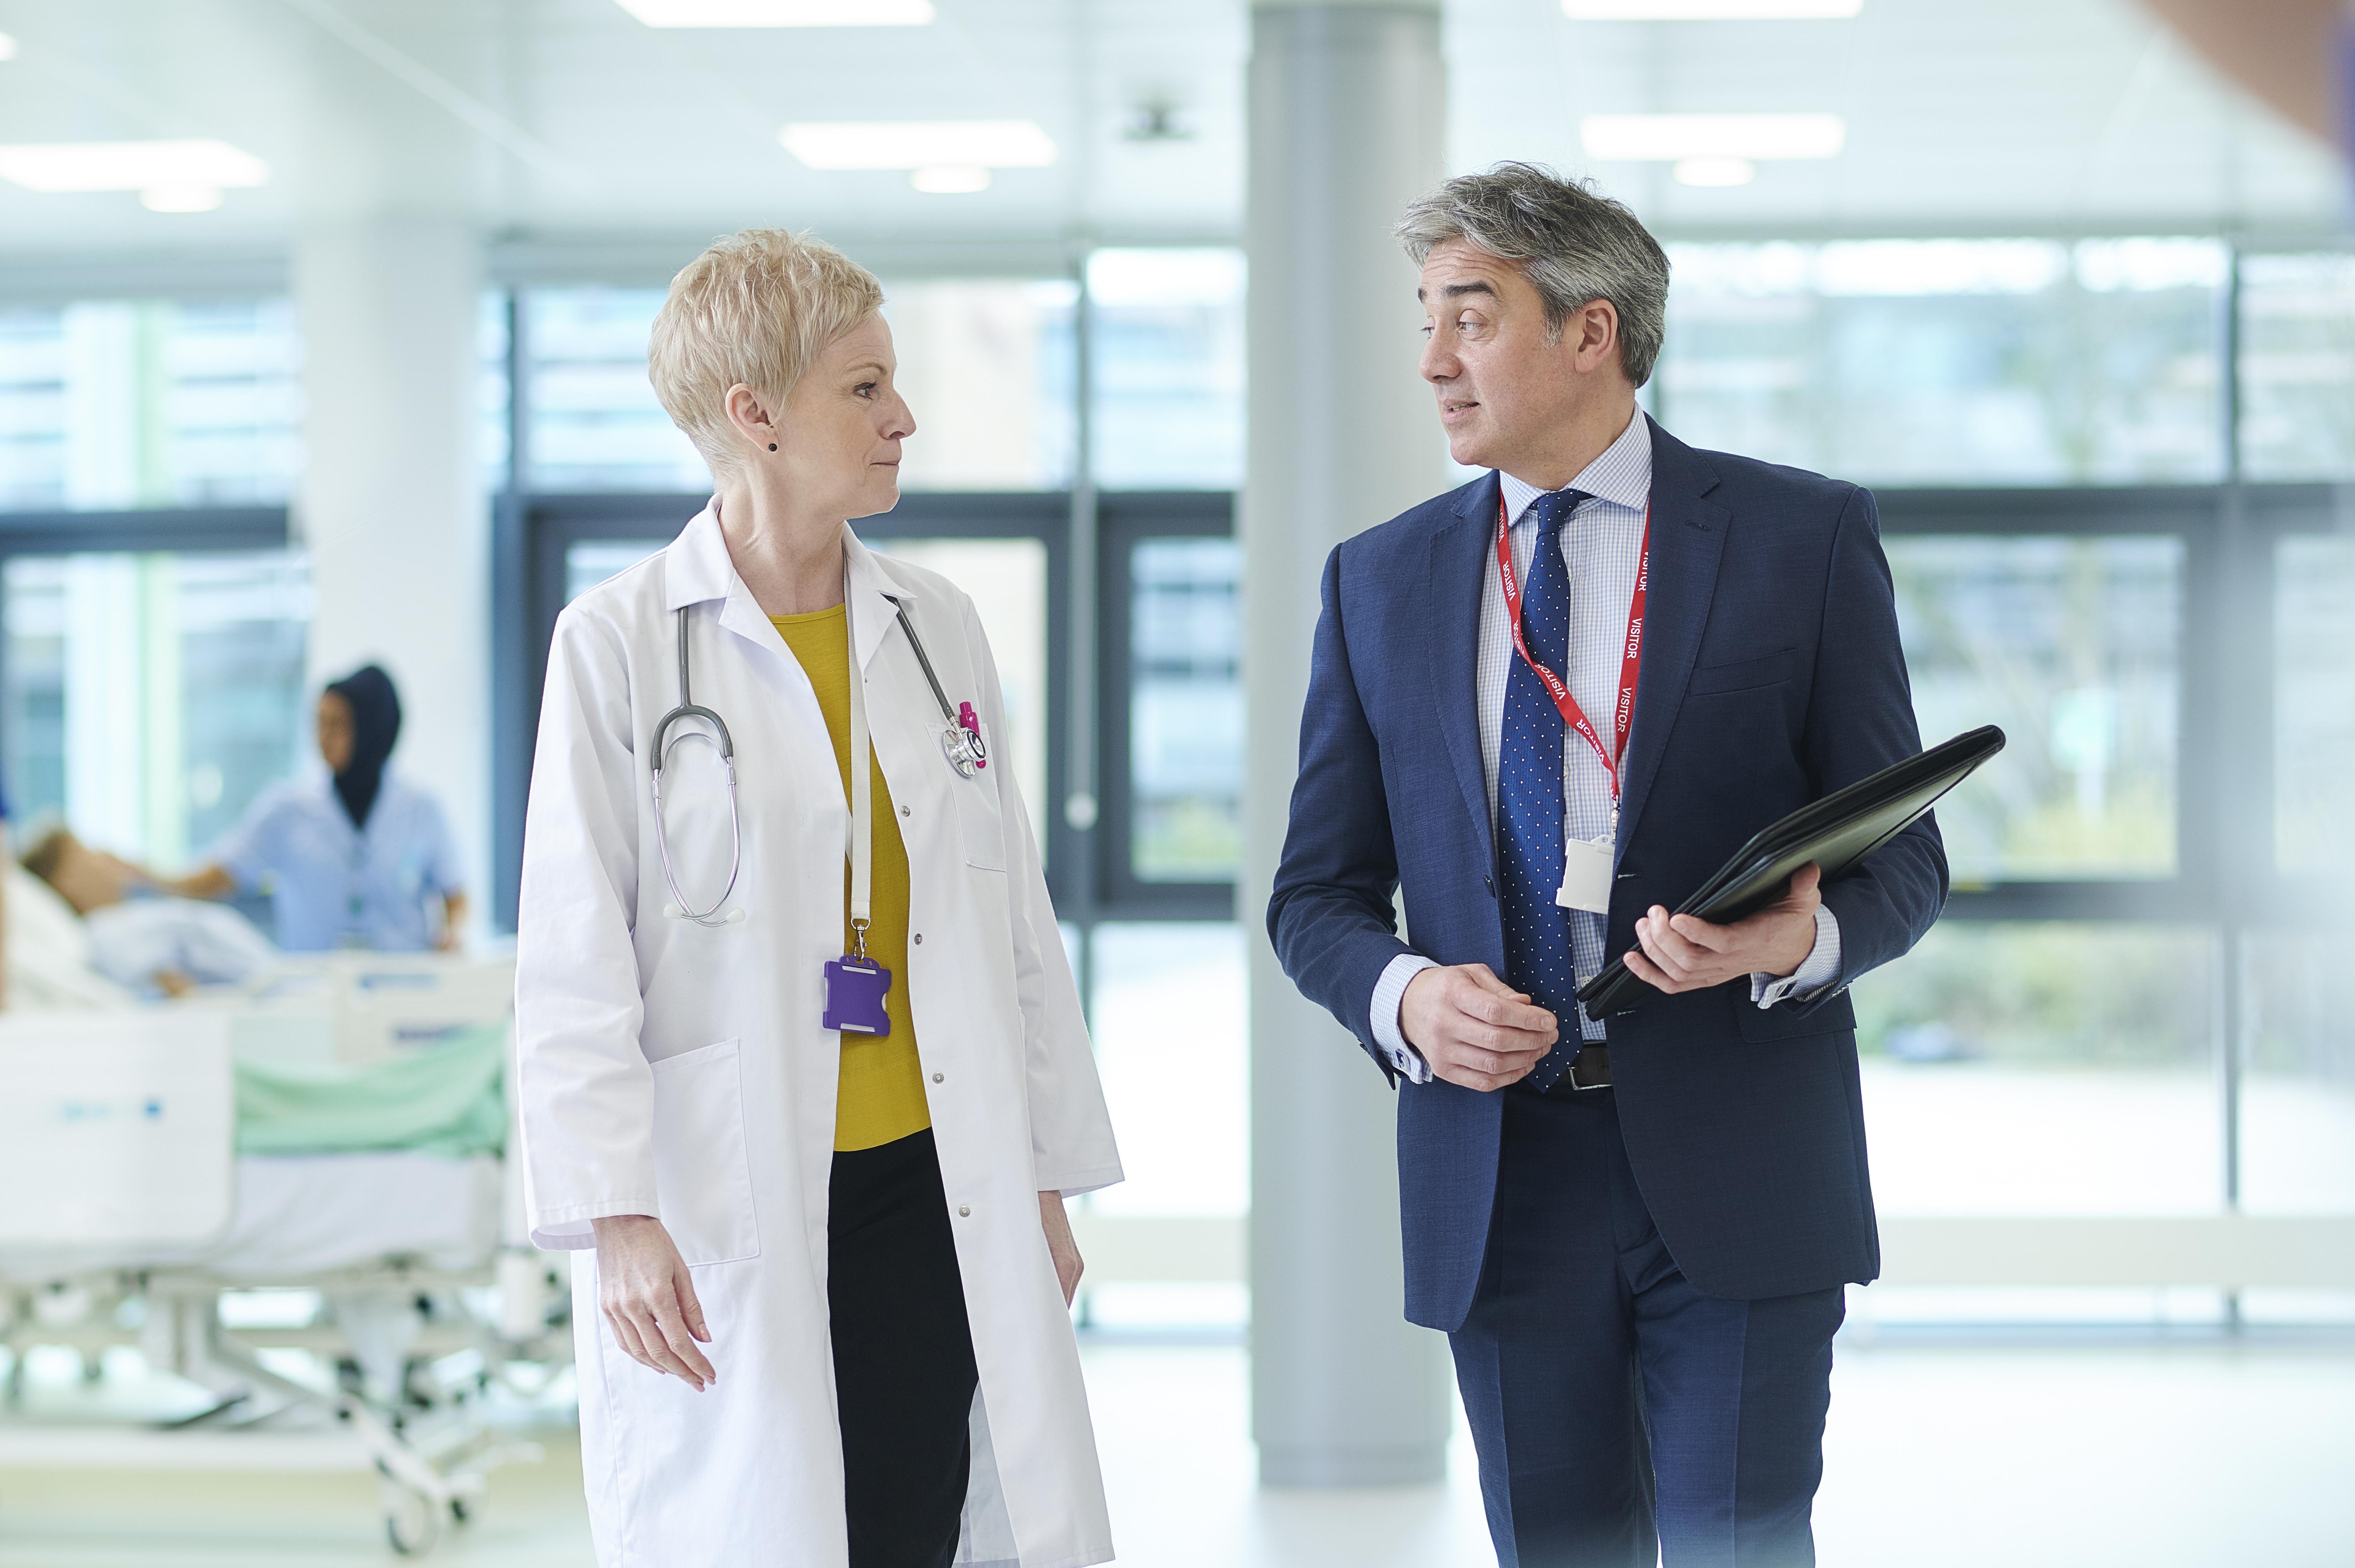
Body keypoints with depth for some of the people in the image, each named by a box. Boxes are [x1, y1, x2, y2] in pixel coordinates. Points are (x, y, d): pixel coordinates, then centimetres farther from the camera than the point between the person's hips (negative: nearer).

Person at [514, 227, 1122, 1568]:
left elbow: (1016, 919, 14)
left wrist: (1050, 1179, 12)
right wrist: (615, 1217, -13)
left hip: (934, 1197, 4)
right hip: (729, 1215, -4)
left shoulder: (937, 627, 10)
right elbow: (575, 964, -6)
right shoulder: (619, 646, -4)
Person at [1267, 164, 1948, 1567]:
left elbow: (1903, 857, 2)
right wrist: (1404, 994, -11)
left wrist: (1803, 943, -20)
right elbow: (1320, 894, 11)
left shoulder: (1805, 538, 1)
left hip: (1734, 1175, -3)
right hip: (1496, 1170, 3)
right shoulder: (1380, 580, 10)